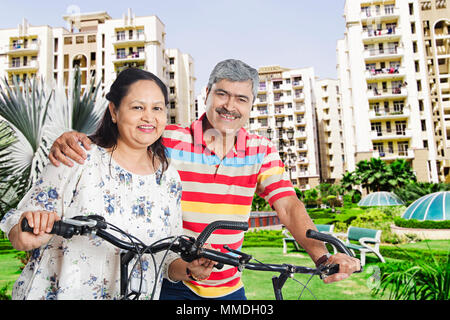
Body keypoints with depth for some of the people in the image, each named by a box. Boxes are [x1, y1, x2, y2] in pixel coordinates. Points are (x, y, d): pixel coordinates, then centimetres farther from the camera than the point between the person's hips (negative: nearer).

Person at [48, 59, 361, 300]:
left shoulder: (261, 150, -4)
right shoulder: (169, 140, -12)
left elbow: (289, 207, -11)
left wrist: (322, 255, -25)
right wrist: (75, 140, -35)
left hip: (227, 288, 3)